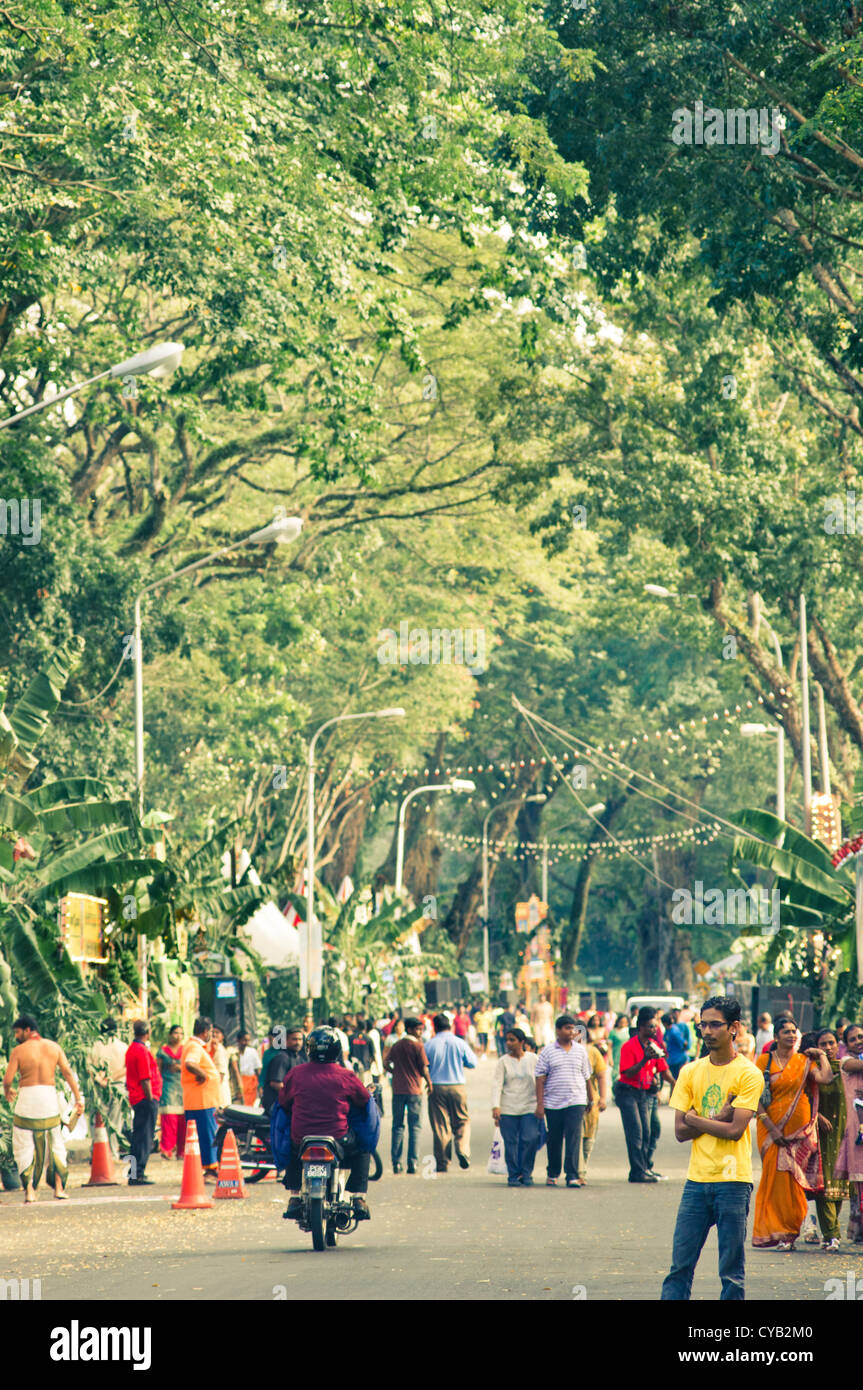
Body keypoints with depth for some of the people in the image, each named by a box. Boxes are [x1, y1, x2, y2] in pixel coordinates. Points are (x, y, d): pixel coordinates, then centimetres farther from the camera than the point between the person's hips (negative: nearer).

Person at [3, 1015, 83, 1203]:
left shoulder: (18, 1051, -7)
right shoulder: (54, 1047, 3)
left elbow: (7, 1080, -9)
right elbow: (68, 1073, -3)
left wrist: (7, 1092, 13)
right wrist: (78, 1099, -2)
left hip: (27, 1098, -3)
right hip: (49, 1098, 3)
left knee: (24, 1146, 4)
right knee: (54, 1145, 16)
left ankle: (29, 1190, -4)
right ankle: (59, 1188, 13)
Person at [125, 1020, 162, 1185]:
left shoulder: (131, 1049, 16)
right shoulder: (142, 1051, -15)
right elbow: (145, 1079, -20)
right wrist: (150, 1098, -14)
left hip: (136, 1098, 10)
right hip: (146, 1098, -10)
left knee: (139, 1136, 14)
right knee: (145, 1138, -8)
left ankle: (135, 1173, 17)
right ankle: (138, 1174, -9)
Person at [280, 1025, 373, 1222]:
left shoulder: (295, 1074, -2)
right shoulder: (346, 1076, -5)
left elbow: (283, 1103, 11)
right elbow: (364, 1101, 9)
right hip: (338, 1141, -1)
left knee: (292, 1150, 36)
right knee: (361, 1153, 29)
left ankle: (294, 1196, 25)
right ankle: (359, 1198, 16)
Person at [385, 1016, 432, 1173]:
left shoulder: (396, 1045, 8)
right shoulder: (418, 1046, -7)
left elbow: (386, 1063, 5)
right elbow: (424, 1068, -9)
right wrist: (429, 1083, 5)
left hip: (398, 1089, 4)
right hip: (414, 1090, -4)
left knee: (397, 1126, 8)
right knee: (415, 1127, 2)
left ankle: (396, 1162, 4)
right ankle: (412, 1162, -3)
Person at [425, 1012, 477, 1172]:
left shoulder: (430, 1045, -4)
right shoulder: (460, 1043, -2)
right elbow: (472, 1063, 7)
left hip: (436, 1087, 0)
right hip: (457, 1086, 0)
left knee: (440, 1125, 3)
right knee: (462, 1121, 14)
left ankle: (442, 1163, 3)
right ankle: (463, 1149, -9)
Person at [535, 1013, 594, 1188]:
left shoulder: (580, 1051, 9)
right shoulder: (548, 1051, 2)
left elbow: (587, 1078, 16)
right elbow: (540, 1079, 0)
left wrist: (591, 1101, 17)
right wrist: (540, 1104, -6)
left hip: (576, 1102, 0)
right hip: (553, 1104, 0)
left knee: (574, 1138, -10)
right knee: (554, 1140, 8)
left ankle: (572, 1176, -12)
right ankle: (552, 1174, 24)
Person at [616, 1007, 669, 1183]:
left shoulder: (654, 1045, 7)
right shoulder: (629, 1046, -14)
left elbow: (662, 1068, 13)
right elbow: (628, 1073, -20)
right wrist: (645, 1060, -29)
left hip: (644, 1093, 7)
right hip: (628, 1092, -7)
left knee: (646, 1132, 5)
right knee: (635, 1132, -10)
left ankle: (645, 1168, 10)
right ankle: (638, 1172, -12)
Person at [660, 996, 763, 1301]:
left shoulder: (748, 1074, -4)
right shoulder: (690, 1072, 9)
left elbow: (735, 1130, -14)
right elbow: (680, 1131, 3)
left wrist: (696, 1119, -4)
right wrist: (719, 1118, -9)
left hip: (733, 1181, -4)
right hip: (696, 1180, 4)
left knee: (732, 1272, 0)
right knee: (680, 1266, 2)